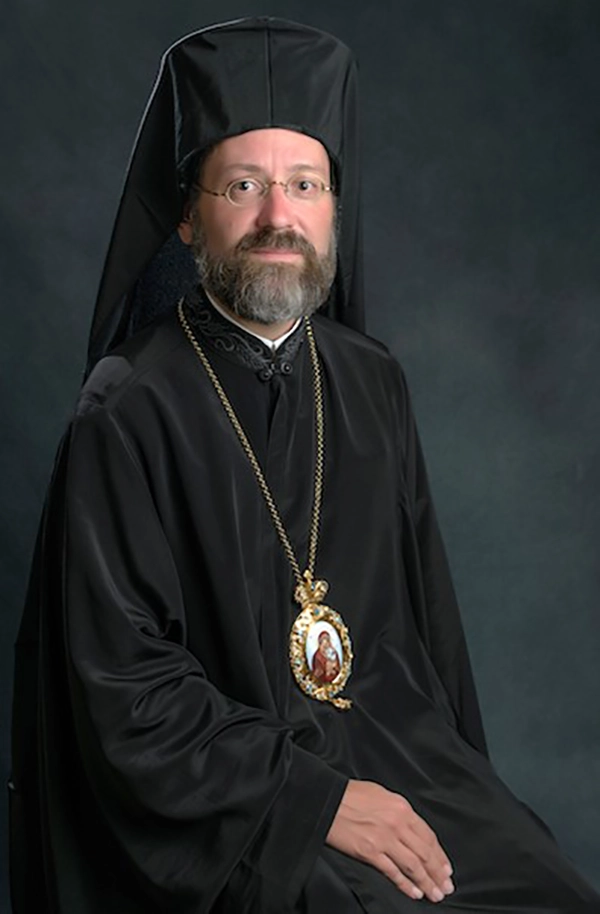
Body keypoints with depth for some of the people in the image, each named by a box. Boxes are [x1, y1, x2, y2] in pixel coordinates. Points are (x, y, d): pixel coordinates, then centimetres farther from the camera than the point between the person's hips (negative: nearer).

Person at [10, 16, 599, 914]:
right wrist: (317, 799, -15)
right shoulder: (131, 414, -11)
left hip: (400, 748, 5)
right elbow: (125, 690, -12)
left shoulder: (372, 385, 7)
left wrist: (461, 778, 6)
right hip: (228, 799, -5)